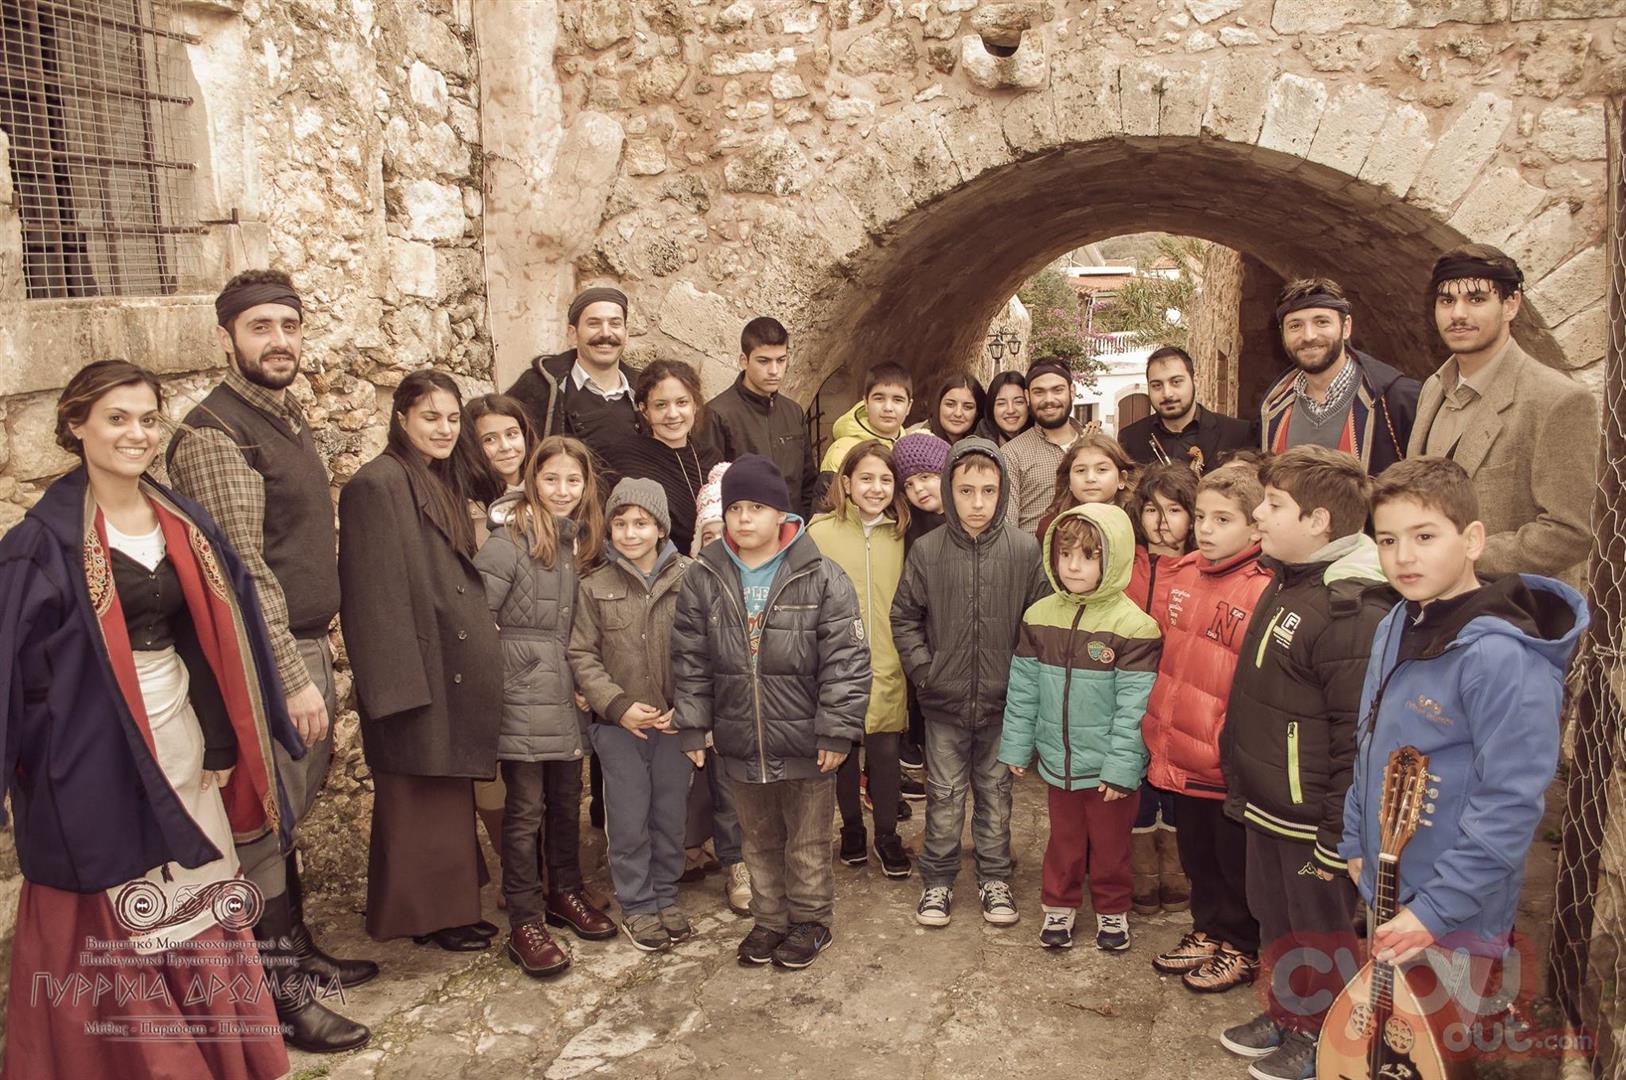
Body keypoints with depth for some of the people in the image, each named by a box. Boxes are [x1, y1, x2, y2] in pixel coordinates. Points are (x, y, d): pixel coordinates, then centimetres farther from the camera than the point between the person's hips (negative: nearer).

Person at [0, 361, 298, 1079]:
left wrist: (221, 743, 4)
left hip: (181, 744, 5)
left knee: (197, 915, 12)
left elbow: (216, 642, 8)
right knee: (108, 933, 7)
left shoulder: (184, 524, 6)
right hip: (95, 758, -5)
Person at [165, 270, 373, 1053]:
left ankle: (294, 947, 34)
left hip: (309, 645, 9)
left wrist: (318, 660, 14)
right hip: (267, 660, -8)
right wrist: (294, 676, -20)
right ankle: (272, 992, 15)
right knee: (263, 825, 3)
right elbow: (242, 571, -20)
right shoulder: (213, 433, -15)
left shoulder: (290, 417, 13)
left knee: (288, 812, 19)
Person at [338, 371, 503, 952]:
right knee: (418, 797, 3)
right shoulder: (379, 483, -14)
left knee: (446, 792, 16)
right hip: (416, 668, -9)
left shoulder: (444, 481, 13)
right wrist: (401, 683, -21)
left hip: (455, 669, 9)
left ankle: (449, 904, 27)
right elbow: (377, 596, -18)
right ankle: (422, 912, 17)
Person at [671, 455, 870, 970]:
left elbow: (845, 660, -12)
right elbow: (690, 661, 3)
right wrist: (692, 727, 0)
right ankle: (769, 918, 38)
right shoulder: (702, 579, -2)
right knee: (759, 840, 20)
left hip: (806, 744, -3)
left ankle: (810, 919, 34)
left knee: (808, 843, 14)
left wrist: (836, 730, -14)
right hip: (739, 744, 3)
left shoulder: (822, 578, -12)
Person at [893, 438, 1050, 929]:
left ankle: (994, 879, 30)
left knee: (996, 793, 15)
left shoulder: (1024, 549, -7)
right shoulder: (926, 550, -7)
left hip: (1002, 701, 0)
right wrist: (923, 670, -5)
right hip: (944, 702, 0)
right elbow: (904, 617, 2)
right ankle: (937, 880, 26)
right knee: (944, 796, 11)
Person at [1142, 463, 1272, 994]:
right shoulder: (1180, 576, 3)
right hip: (1180, 754, 7)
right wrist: (1159, 727, 12)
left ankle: (1242, 949, 32)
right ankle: (1207, 931, 42)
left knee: (1235, 859, 13)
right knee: (1196, 852, 23)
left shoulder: (1262, 592, -20)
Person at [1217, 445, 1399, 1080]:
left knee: (1317, 934, 12)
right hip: (1267, 809, 8)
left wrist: (1338, 839, -19)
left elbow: (1361, 738, -24)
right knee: (1274, 922, 23)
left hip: (1312, 822, -8)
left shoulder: (1355, 612, -24)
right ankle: (1282, 1016, 42)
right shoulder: (1286, 586, 6)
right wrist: (1241, 789, 19)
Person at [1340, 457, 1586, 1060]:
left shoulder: (1503, 657, -25)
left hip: (1453, 920, -7)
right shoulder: (1396, 628, 2)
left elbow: (1511, 805, -25)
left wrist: (1436, 910, -22)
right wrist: (1356, 843, 11)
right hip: (1386, 899, 8)